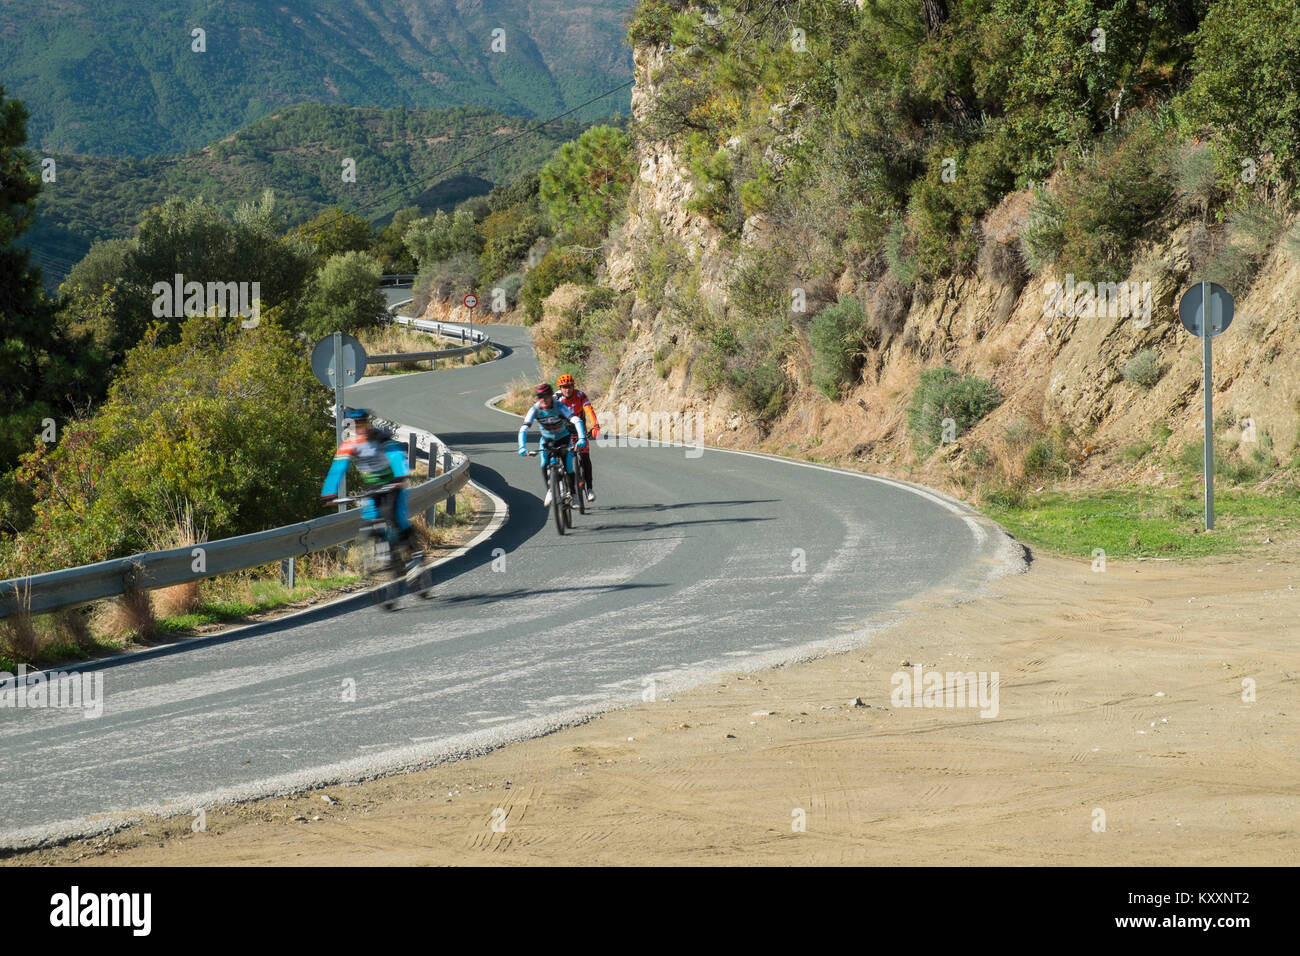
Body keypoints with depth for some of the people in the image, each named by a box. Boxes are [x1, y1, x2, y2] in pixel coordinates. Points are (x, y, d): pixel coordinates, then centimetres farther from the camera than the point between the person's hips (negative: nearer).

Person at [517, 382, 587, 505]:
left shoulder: (560, 406, -31)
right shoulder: (535, 409, -24)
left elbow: (577, 421, -40)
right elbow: (523, 429, -29)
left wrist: (582, 439, -56)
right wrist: (522, 447, -44)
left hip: (564, 439, -2)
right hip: (547, 440, 2)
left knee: (568, 468, -12)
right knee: (544, 466, -18)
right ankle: (549, 490, 5)